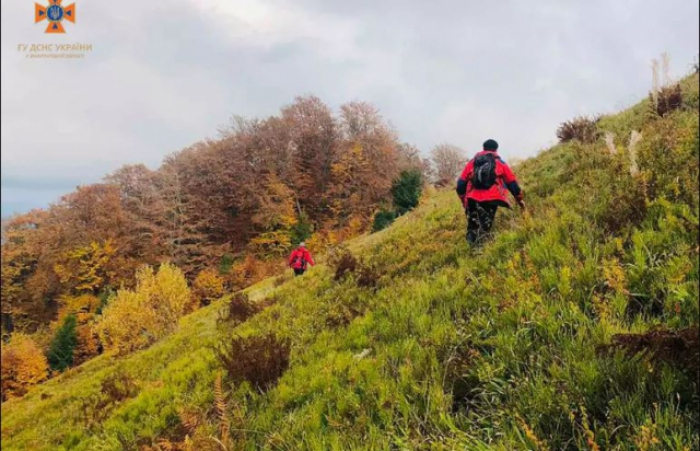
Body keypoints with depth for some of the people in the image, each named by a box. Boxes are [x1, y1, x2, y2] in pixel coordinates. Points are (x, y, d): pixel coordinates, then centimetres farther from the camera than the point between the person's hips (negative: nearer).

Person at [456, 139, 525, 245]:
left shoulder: (472, 162, 20)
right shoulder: (500, 163, 16)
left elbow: (461, 183, 15)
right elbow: (512, 182, 19)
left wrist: (463, 200, 27)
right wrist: (519, 199, 30)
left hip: (473, 199, 2)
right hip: (491, 199, -2)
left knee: (472, 227, 11)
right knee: (485, 227, -2)